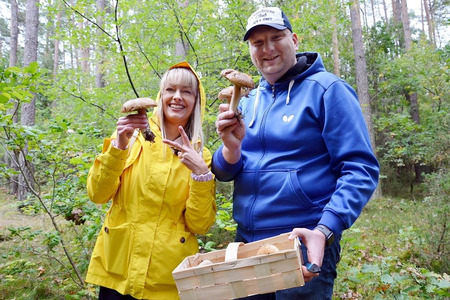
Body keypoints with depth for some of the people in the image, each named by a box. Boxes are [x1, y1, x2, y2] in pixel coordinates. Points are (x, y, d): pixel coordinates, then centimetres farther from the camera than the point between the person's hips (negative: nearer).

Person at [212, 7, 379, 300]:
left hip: (304, 246, -5)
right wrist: (231, 147, -17)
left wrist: (325, 232, -27)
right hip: (247, 242, 6)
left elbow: (361, 170, -14)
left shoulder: (327, 89, -9)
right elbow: (225, 173, 5)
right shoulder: (248, 101, 7)